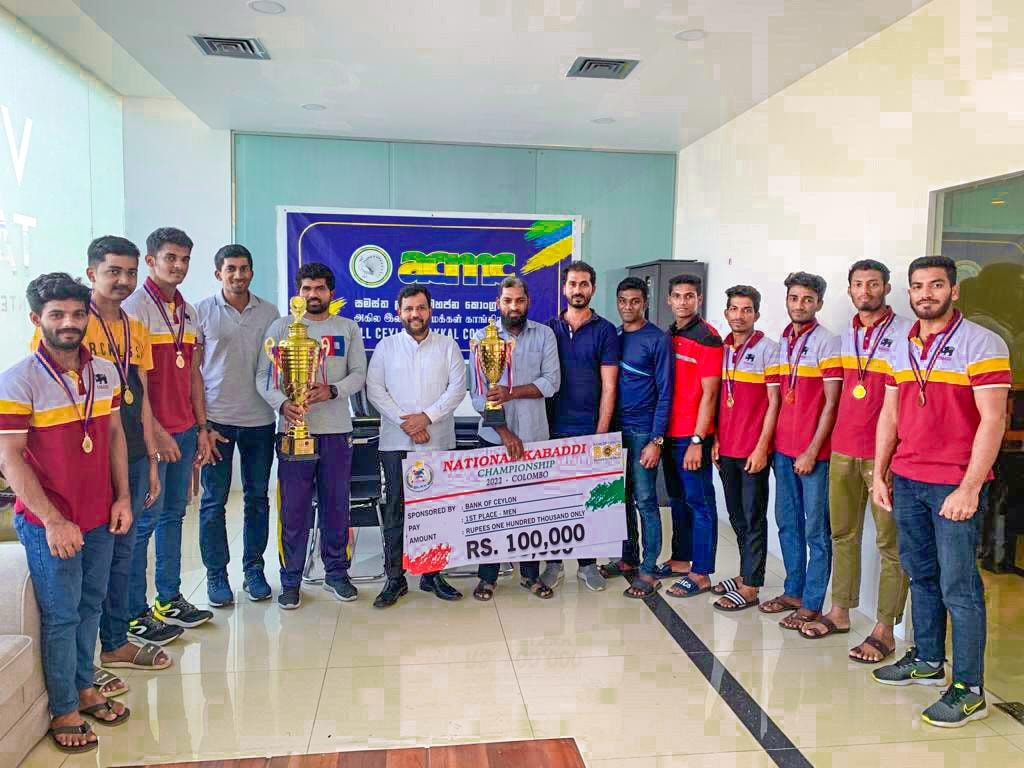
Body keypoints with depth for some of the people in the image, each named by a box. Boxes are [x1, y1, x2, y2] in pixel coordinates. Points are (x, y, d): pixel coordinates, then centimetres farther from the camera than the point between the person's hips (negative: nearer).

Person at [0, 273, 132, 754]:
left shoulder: (105, 372, 2)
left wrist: (122, 498, 4)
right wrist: (53, 521, -17)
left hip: (100, 518, 5)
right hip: (48, 524, -5)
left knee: (90, 605, 17)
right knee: (61, 615, 6)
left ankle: (85, 687, 35)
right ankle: (63, 711, 23)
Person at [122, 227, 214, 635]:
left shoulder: (188, 311, 14)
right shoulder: (135, 307, -9)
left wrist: (201, 428, 13)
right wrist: (155, 431, -17)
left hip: (185, 431, 7)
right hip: (151, 432, -7)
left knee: (173, 513, 14)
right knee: (145, 518, 0)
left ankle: (169, 600, 26)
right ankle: (135, 613, 13)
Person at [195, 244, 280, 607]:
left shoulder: (269, 312, 7)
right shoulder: (202, 311, 1)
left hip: (260, 420, 2)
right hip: (216, 419, -2)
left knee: (257, 498, 9)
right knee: (214, 500, 5)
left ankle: (253, 570, 22)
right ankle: (216, 574, 18)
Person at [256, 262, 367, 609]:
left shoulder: (348, 328, 10)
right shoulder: (281, 327, 6)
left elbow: (359, 374, 5)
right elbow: (263, 376, 1)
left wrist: (331, 391, -14)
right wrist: (282, 403, -17)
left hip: (337, 428, 1)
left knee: (336, 504, 9)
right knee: (294, 507, 2)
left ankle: (337, 573, 23)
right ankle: (291, 580, 15)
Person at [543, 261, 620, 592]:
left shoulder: (605, 331, 0)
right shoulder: (549, 329, 7)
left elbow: (609, 387, -3)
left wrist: (601, 433, -9)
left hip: (589, 430, -2)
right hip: (553, 429, 2)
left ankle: (587, 563, 19)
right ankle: (553, 561, 19)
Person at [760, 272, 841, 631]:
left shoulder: (827, 342, -8)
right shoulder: (782, 342, 12)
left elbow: (831, 403, -11)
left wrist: (812, 451, -13)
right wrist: (772, 442, 12)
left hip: (813, 451, -7)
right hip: (783, 448, 7)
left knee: (816, 530, 2)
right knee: (787, 523, 15)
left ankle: (812, 604, 11)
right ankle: (793, 591, 29)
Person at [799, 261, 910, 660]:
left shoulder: (905, 333, -5)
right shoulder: (846, 335, 13)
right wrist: (831, 439, 14)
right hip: (842, 451, 6)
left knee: (890, 542, 1)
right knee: (843, 534, 14)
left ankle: (884, 629, 9)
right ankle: (840, 611, 26)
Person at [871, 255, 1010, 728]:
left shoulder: (981, 344, -8)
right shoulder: (902, 348, 11)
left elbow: (992, 420, -13)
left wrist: (969, 488, -18)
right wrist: (879, 475, 11)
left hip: (956, 485, -6)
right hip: (906, 481, 6)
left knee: (958, 586, -1)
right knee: (920, 575, 15)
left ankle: (969, 690, 10)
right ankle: (927, 659, 30)